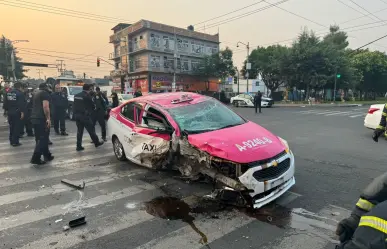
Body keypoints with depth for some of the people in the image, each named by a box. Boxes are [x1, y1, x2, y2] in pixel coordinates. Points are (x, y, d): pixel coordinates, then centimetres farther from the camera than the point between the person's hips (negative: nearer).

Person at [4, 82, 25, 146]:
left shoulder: (8, 93, 9)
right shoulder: (20, 93, -12)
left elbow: (5, 103, 12)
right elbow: (22, 104, -19)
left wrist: (6, 110, 18)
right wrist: (22, 112, -17)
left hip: (10, 112, 7)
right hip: (17, 113, -7)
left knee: (11, 127, 18)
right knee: (17, 127, -1)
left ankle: (11, 141, 25)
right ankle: (15, 142, 0)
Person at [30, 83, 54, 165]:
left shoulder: (36, 94, 22)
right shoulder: (45, 93, -5)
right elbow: (45, 107, -18)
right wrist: (48, 118, -21)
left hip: (34, 118, 9)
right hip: (41, 119, -9)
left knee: (40, 139, 13)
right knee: (43, 139, -5)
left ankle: (47, 155, 23)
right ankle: (35, 158, -9)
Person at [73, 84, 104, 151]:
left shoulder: (76, 96, 10)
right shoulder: (87, 96, -12)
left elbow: (75, 106, 15)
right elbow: (92, 106, -4)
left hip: (77, 115, 7)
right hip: (84, 115, -7)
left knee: (79, 131, 11)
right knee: (91, 130, 6)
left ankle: (78, 146, 11)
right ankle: (96, 142, 17)